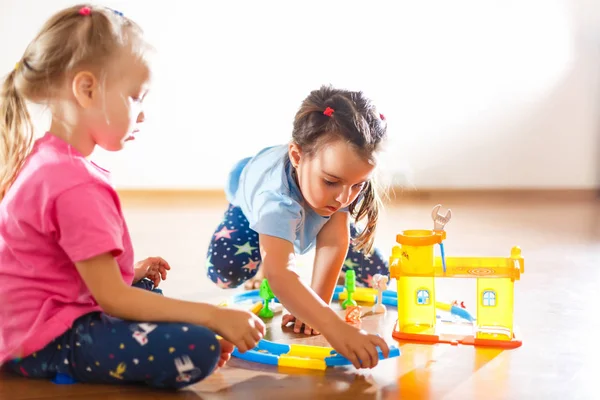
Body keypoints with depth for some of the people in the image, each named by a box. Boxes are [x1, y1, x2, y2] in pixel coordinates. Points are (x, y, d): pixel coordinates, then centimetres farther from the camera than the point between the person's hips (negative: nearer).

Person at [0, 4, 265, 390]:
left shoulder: (45, 158, 10)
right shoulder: (76, 186, -23)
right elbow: (110, 297, -22)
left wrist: (129, 272, 15)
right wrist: (213, 316, -22)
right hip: (46, 342, -11)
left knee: (145, 287, 35)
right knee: (197, 349, -27)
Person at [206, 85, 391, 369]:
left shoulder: (347, 174, -39)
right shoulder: (276, 197, -54)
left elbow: (334, 241, -37)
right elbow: (279, 275, -66)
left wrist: (315, 307, -42)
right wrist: (334, 329, -79)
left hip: (313, 215, 3)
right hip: (252, 209, -3)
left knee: (373, 275, -7)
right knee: (224, 273, -30)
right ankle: (262, 262, 7)